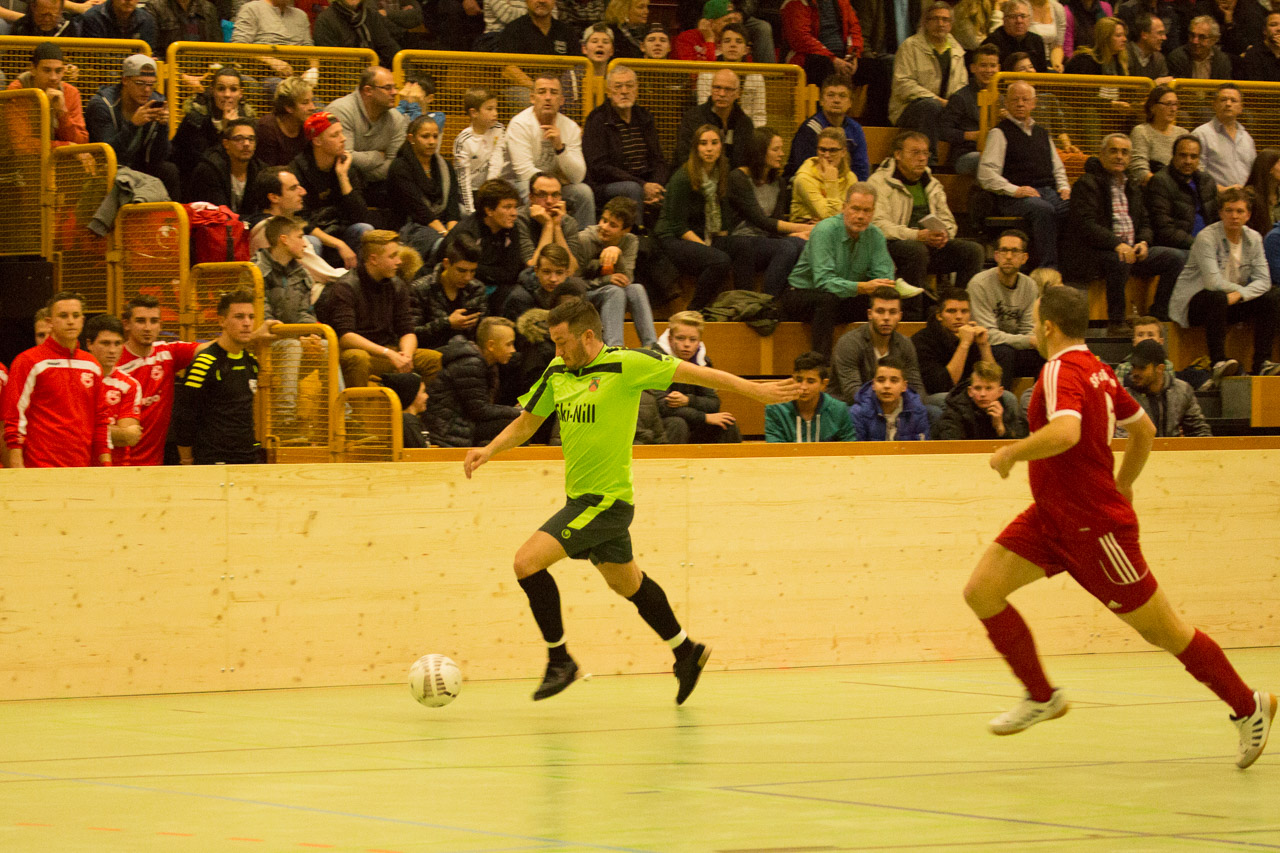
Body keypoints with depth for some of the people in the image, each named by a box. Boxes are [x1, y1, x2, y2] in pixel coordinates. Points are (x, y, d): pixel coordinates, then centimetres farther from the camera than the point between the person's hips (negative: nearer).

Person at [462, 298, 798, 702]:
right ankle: (686, 652, 39)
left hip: (606, 500, -8)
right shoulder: (557, 373, 5)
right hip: (581, 498, 8)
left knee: (527, 562, -16)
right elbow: (525, 424, 15)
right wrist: (488, 450, -3)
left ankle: (559, 660, -3)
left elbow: (691, 372, -8)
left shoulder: (625, 365, -15)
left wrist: (754, 390, -5)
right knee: (627, 582, 21)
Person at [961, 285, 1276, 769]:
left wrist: (1011, 453, -23)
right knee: (981, 590, -1)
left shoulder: (1062, 370, -19)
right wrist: (1121, 486, 30)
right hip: (1053, 517, 9)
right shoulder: (1097, 370, 8)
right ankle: (1042, 697, 9)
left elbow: (1064, 433, -38)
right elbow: (1144, 429, 19)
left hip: (1095, 528, -9)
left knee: (1162, 630, 2)